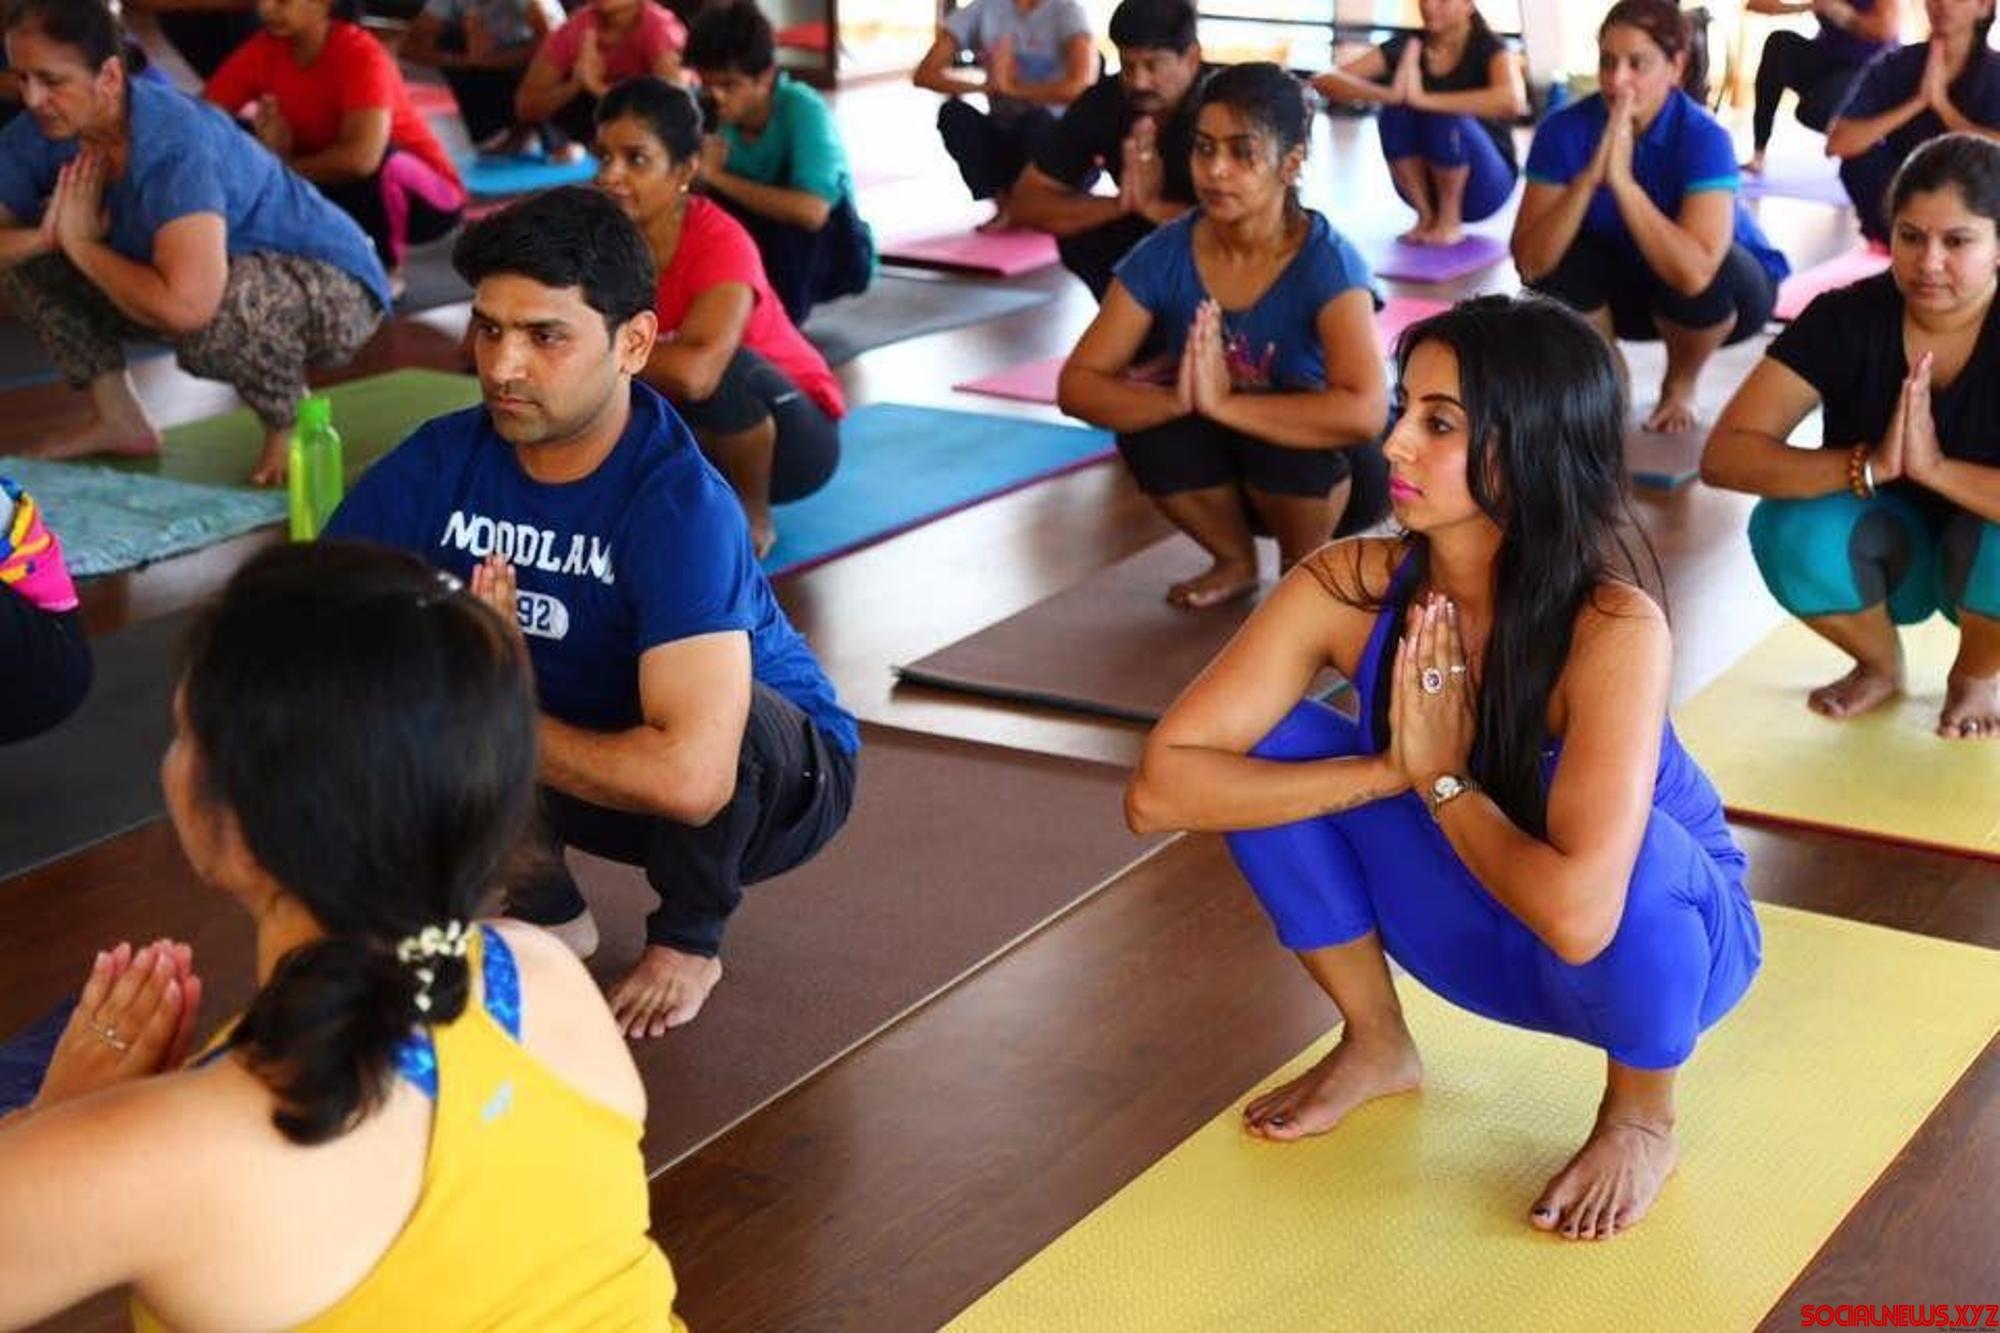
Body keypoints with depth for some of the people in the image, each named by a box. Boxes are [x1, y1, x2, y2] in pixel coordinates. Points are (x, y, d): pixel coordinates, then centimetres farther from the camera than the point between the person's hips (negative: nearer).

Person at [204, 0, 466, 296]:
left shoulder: (361, 55, -26)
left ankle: (386, 269, -12)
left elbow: (362, 157, -40)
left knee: (379, 164, -38)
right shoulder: (263, 50, -10)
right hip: (342, 191, 5)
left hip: (424, 196, -5)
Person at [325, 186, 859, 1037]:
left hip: (771, 777, -4)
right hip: (580, 767, 4)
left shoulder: (680, 504, -34)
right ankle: (548, 916, 6)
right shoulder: (440, 465, -18)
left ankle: (688, 940, -4)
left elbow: (689, 776, -44)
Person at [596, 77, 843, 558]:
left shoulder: (720, 243, -29)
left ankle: (754, 518, -10)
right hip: (690, 428, 5)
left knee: (722, 369, -35)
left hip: (793, 434, -5)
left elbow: (695, 372, -45)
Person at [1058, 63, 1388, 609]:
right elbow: (1077, 384, -19)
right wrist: (1175, 401, -37)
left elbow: (1365, 411, -41)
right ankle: (1235, 561, 4)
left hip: (1325, 476, -3)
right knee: (1149, 425, -25)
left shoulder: (1325, 263, -26)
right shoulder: (1165, 255, -14)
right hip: (1226, 472, 4)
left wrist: (1223, 403, -42)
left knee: (1294, 428, -34)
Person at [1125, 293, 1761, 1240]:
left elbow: (1577, 912, -46)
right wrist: (1389, 771, -31)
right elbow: (1159, 788, -25)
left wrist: (1442, 778, -29)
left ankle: (1641, 1118, -4)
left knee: (1629, 856, -37)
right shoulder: (1349, 587, -21)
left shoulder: (1615, 630, -34)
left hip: (1655, 938, -4)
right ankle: (1377, 1046, 9)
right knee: (1271, 753, -16)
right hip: (1480, 932, 4)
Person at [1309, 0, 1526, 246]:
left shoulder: (1489, 50, -14)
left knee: (1446, 118, -31)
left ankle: (1450, 220, -12)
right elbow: (1325, 80, -16)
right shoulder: (1406, 46, -4)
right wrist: (1387, 94, -35)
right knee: (1397, 111, -24)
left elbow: (1513, 101, -38)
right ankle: (1426, 216, -10)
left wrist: (1426, 99, -42)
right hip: (1426, 183, 3)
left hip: (1484, 184, -3)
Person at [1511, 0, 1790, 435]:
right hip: (1628, 283, 3)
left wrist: (1622, 178, -46)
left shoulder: (1702, 137, -31)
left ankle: (1680, 384, -1)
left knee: (1706, 278, -35)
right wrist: (1590, 176, -40)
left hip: (1726, 289, -3)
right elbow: (1530, 264, -30)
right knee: (1563, 262, -26)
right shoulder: (1564, 129, -22)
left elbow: (1694, 272, -45)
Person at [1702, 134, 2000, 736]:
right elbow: (1724, 455, -27)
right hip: (1885, 549, 1)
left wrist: (1934, 467, -42)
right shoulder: (1848, 318, -18)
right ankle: (1881, 666, 2)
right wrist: (1871, 465, -38)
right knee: (1793, 529, -31)